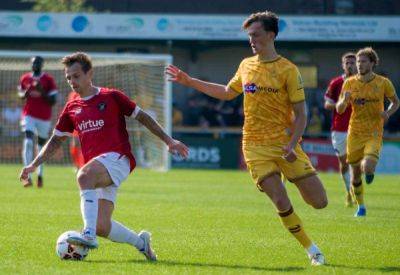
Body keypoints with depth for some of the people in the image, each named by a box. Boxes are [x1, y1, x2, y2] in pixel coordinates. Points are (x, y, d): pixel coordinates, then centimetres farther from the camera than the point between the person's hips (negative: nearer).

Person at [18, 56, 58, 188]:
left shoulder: (48, 80, -2)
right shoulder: (25, 78, 6)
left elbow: (53, 101, -3)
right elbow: (20, 95, 17)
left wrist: (42, 92, -18)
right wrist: (25, 94, -6)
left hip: (44, 117, 0)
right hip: (29, 116, 0)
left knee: (42, 145, 10)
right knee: (28, 142, -17)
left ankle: (40, 175, 25)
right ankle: (28, 177, -22)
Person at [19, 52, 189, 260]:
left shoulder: (111, 97, 4)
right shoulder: (72, 108, 16)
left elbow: (142, 117, 9)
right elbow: (56, 140, 24)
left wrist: (168, 141, 6)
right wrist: (33, 165, 16)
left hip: (117, 159, -5)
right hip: (98, 174, 6)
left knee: (84, 175, -36)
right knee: (101, 227, -8)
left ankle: (89, 235, -43)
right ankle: (140, 242, 18)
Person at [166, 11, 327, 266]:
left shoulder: (288, 70, -6)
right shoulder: (246, 66, 9)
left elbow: (301, 115, -6)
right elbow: (227, 92, 27)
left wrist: (292, 145, -20)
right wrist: (189, 81, 25)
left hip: (284, 144, -2)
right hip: (255, 146, 2)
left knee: (319, 202, -8)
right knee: (281, 202, -12)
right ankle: (312, 249, 6)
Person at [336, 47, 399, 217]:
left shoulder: (383, 83, -3)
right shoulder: (349, 83, 0)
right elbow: (339, 110, 1)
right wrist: (344, 100, -22)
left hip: (374, 134, -2)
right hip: (354, 133, 2)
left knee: (368, 168, -23)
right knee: (355, 173, 6)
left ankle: (369, 168, 16)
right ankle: (360, 207, 27)